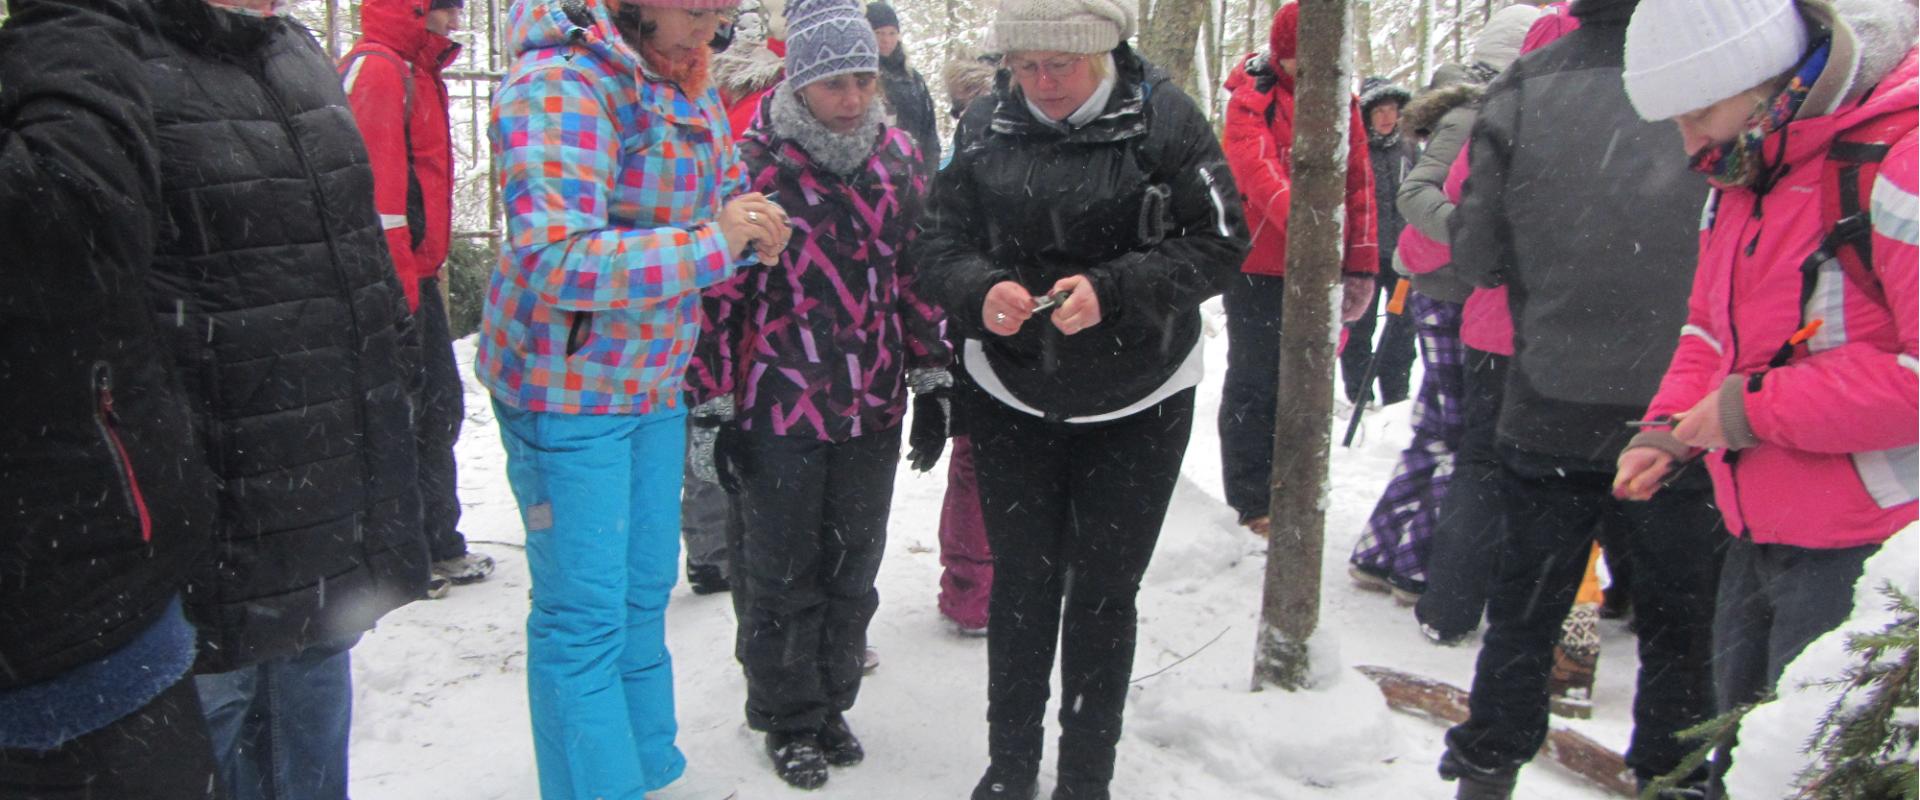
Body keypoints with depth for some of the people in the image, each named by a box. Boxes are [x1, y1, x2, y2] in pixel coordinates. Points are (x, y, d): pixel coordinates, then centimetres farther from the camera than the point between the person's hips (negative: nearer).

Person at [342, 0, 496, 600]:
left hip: (414, 275, 10)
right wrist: (398, 287, -23)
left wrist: (425, 273, 17)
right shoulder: (376, 68, -13)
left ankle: (437, 546, 26)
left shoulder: (417, 72, 18)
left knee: (439, 405, 15)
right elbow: (377, 183, -21)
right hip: (393, 282, -10)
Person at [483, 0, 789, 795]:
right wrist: (711, 242, -29)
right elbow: (553, 259, -31)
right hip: (568, 390, -9)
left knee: (645, 589, 20)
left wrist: (751, 227, -4)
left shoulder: (689, 85, 4)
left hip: (655, 382, 9)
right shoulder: (558, 86, -22)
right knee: (585, 616, -1)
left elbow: (727, 189, 20)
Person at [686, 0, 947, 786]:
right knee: (784, 572, 10)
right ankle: (788, 718, 29)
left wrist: (933, 378, 10)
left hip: (874, 408, 4)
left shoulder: (898, 157, 3)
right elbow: (716, 290, -7)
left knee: (854, 566, 16)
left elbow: (918, 275, 11)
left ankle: (832, 702, 36)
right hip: (781, 410, -4)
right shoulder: (751, 163, -10)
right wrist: (708, 405, -6)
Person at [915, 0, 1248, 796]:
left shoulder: (1165, 117, -11)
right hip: (1012, 397, 2)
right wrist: (979, 290, -26)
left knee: (1105, 590, 10)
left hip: (1138, 402, -2)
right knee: (1020, 582, 13)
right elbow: (939, 243, -4)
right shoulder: (985, 124, -4)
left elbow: (1219, 240, -13)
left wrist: (1112, 290, -27)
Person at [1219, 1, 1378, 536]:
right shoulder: (1253, 99, -7)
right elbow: (1259, 169, -23)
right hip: (1259, 266, -5)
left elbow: (1359, 181, 10)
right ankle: (1252, 503, 11)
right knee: (1254, 385, 2)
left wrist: (1361, 265, 4)